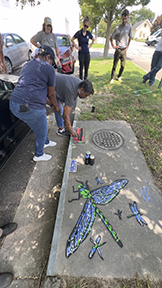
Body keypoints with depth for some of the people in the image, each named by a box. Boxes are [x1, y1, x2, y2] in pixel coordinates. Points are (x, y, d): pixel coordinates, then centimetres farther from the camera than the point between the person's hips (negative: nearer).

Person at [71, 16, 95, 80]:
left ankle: (85, 79, 15)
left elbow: (93, 39, 22)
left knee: (86, 67, 4)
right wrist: (76, 47, -1)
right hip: (81, 53, -4)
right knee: (81, 67, -4)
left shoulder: (88, 33, 6)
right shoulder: (79, 33, -4)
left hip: (87, 52, 4)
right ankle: (81, 79, 5)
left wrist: (90, 46, 12)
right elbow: (72, 39, 1)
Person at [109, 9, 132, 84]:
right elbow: (110, 38, 4)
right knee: (115, 65, -4)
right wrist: (113, 46, -2)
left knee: (123, 66, 4)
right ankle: (112, 78, 6)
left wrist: (127, 46, 8)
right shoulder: (117, 28, -6)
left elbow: (130, 37, 15)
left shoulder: (129, 27, 3)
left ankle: (119, 76, 22)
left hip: (124, 50, 4)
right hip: (118, 50, -3)